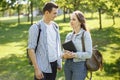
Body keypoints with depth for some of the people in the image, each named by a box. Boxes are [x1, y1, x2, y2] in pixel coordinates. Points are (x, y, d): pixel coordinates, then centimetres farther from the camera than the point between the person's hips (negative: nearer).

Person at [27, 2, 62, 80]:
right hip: (42, 67, -5)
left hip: (54, 64, 5)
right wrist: (36, 69, -17)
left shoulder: (55, 26, 7)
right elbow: (31, 49, -14)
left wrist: (59, 62, 12)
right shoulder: (36, 27, -12)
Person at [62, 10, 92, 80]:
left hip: (79, 65, -6)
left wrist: (74, 55, -22)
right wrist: (64, 55, -11)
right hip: (67, 64, 6)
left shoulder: (85, 34, -8)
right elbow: (64, 51, 12)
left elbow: (89, 54, -13)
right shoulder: (69, 35, 9)